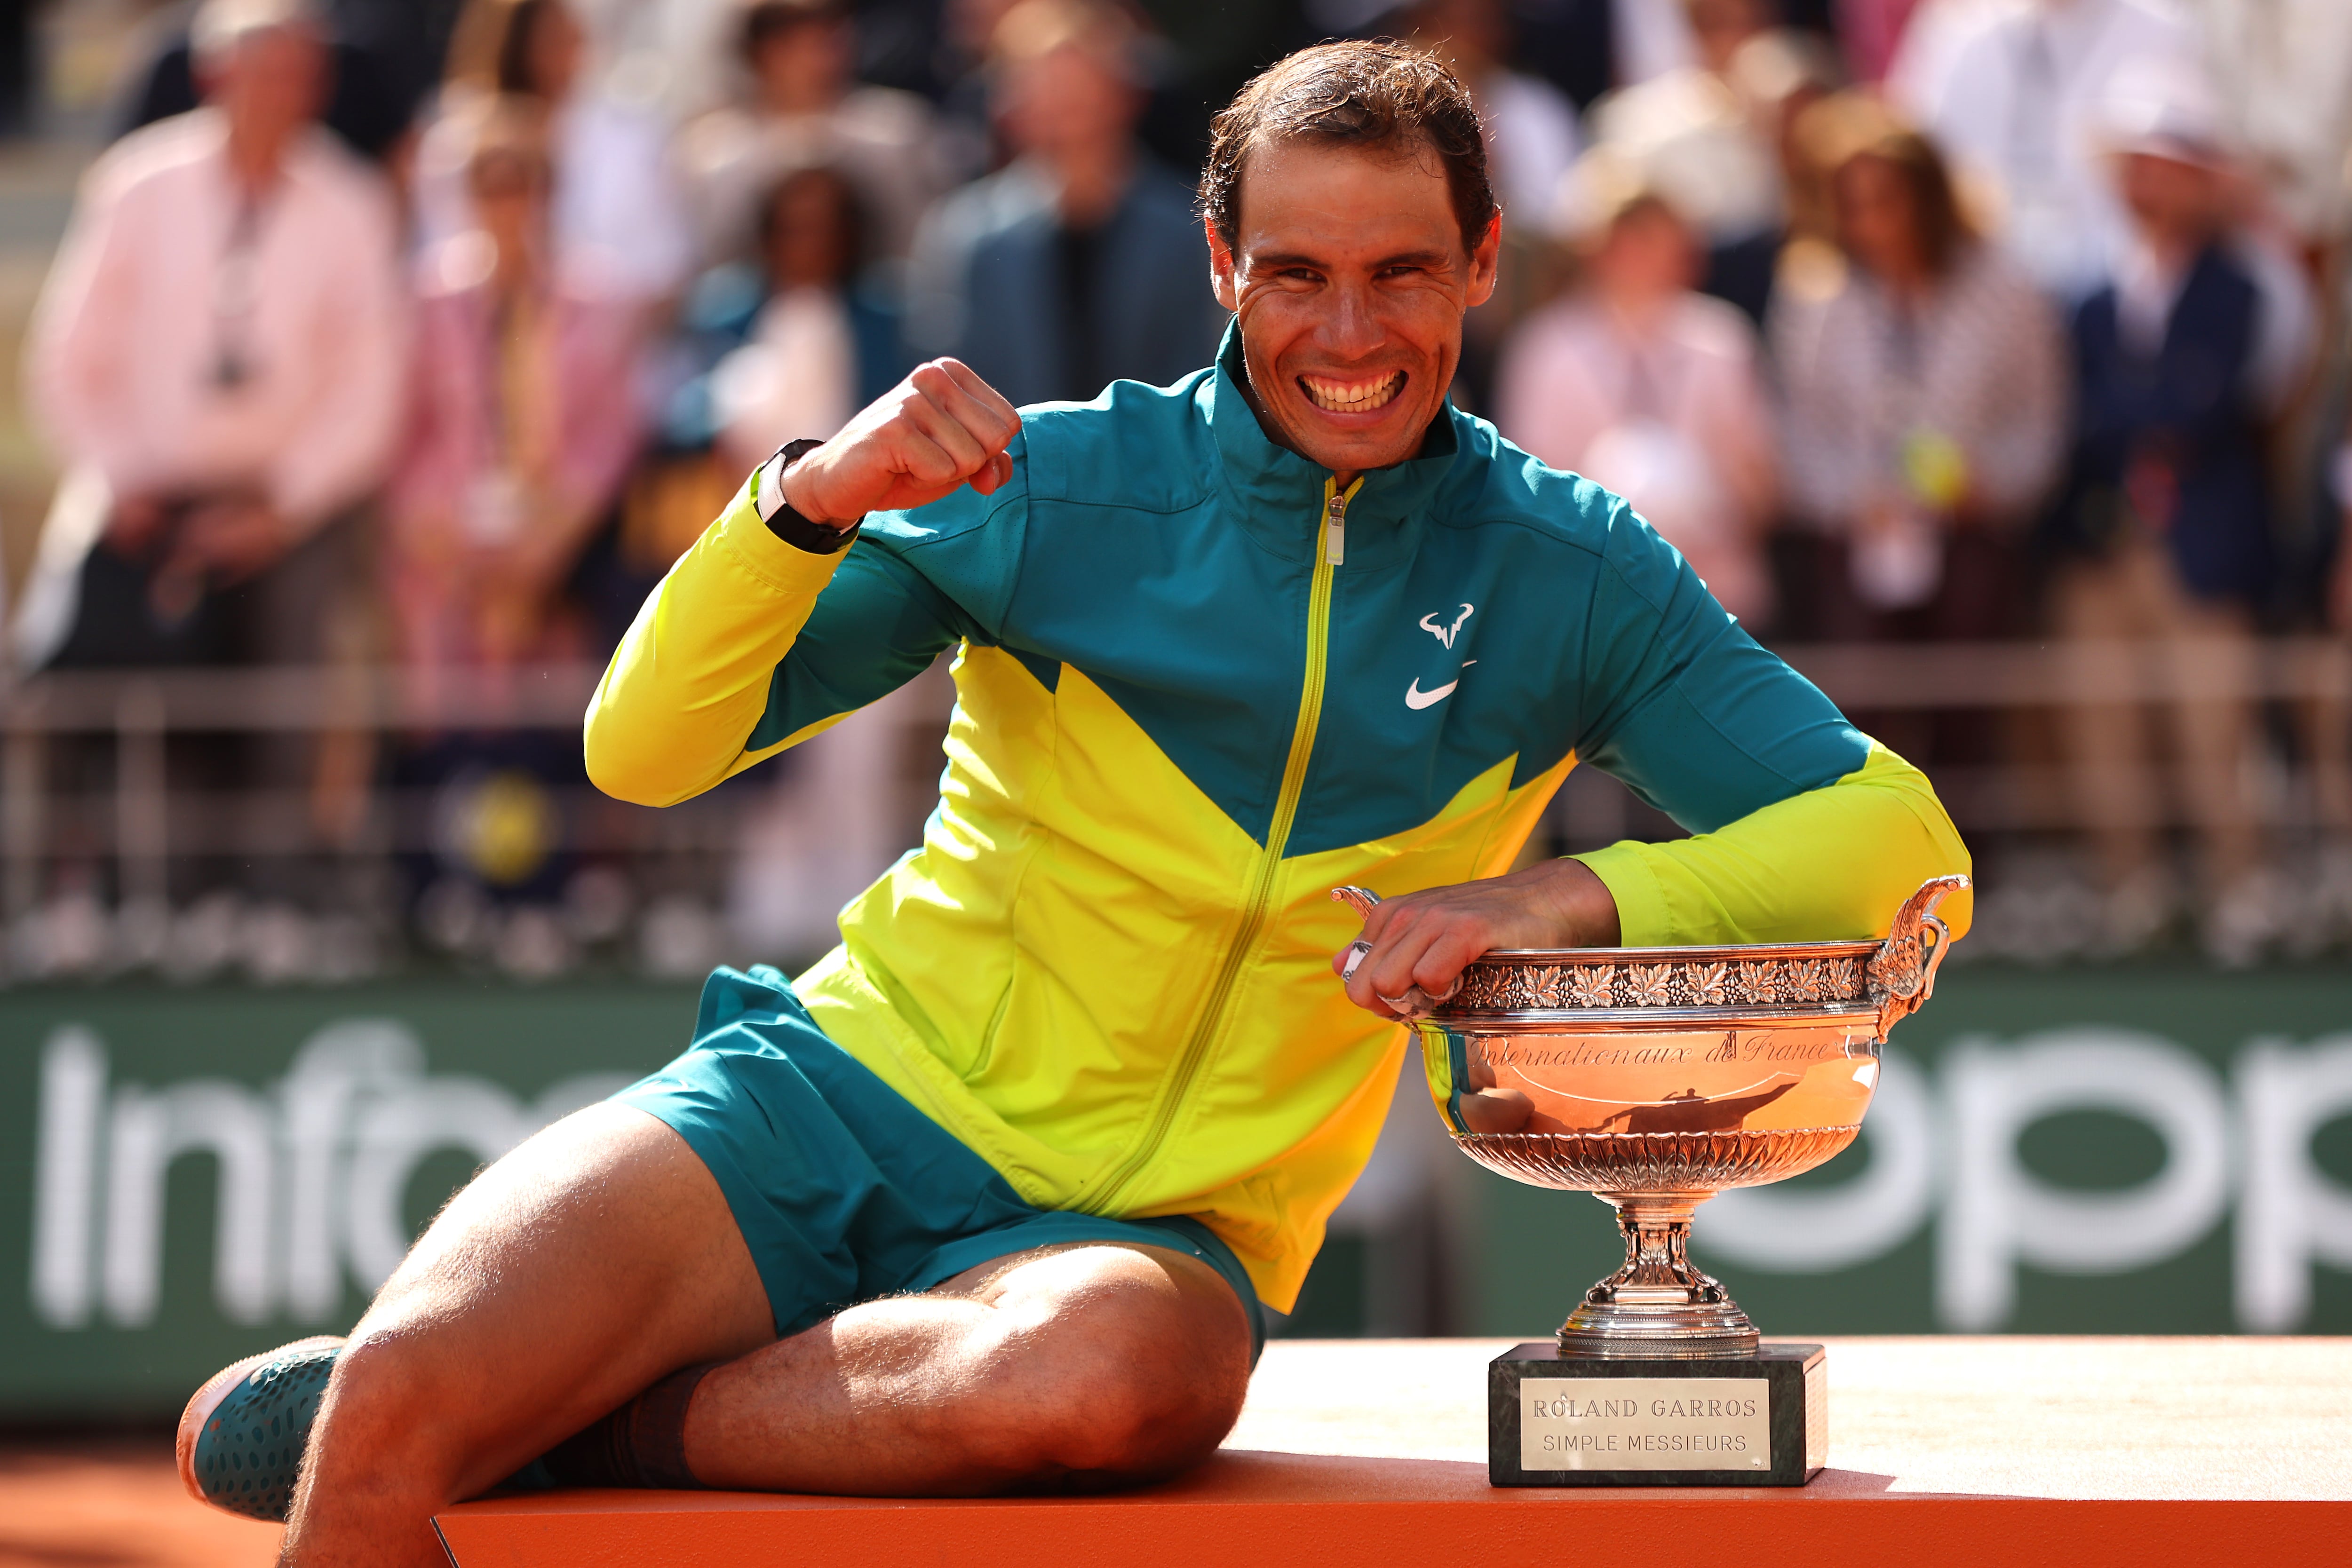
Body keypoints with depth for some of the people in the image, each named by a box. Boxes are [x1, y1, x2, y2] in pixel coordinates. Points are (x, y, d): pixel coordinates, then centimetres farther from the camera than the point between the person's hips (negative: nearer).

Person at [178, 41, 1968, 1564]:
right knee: (404, 1388, -31)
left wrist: (1578, 898, -17)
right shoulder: (1054, 480, 2)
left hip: (1149, 1227, 1)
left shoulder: (1568, 575, 5)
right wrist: (811, 503, -21)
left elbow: (1899, 839, -2)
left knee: (1110, 1372, -40)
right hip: (839, 1096, -1)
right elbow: (645, 750, -2)